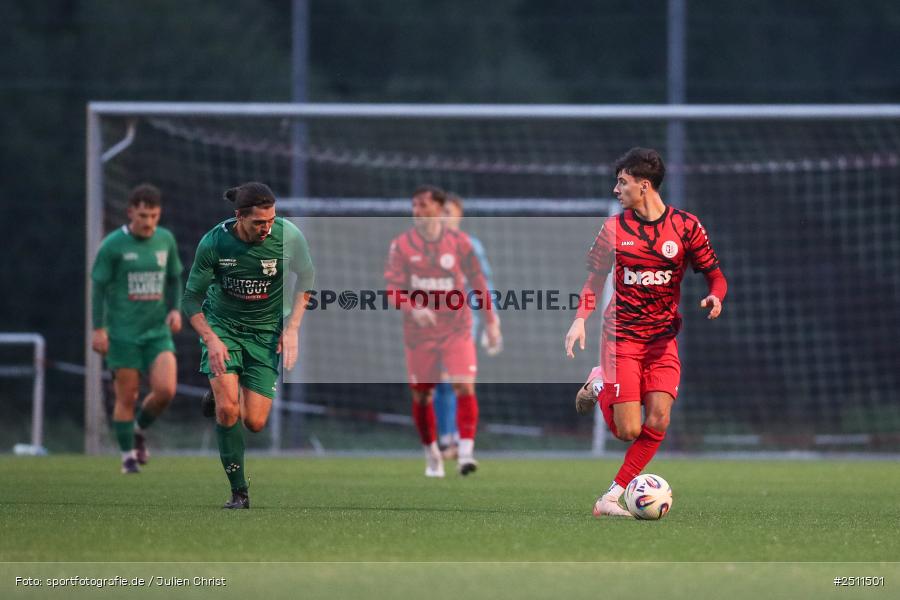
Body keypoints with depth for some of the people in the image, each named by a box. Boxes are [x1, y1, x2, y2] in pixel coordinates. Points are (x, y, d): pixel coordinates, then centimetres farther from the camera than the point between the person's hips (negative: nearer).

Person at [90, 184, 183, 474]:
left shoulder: (166, 240, 4)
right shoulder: (113, 245, -8)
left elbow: (174, 278, 17)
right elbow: (98, 286, -4)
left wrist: (175, 310, 1)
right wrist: (99, 329, -9)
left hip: (157, 331, 3)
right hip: (123, 333, -3)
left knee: (166, 390, -13)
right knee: (127, 397, 0)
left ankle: (140, 430, 16)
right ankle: (128, 457, 15)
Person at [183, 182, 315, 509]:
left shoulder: (289, 237, -16)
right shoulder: (214, 242, -19)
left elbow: (305, 280, 4)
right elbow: (192, 298, -8)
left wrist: (292, 328, -4)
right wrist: (211, 340, -21)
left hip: (266, 331, 1)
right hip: (222, 325, -1)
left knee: (254, 423, -5)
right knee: (227, 408, -19)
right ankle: (239, 492, -5)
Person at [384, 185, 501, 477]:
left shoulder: (459, 242, -1)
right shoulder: (401, 245, -2)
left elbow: (478, 282, 7)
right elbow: (394, 289, -7)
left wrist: (491, 321, 6)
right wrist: (414, 309, -26)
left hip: (457, 330, -1)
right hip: (419, 333, 1)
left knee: (465, 386, -17)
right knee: (422, 396, 5)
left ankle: (466, 452, -16)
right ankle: (431, 454, 24)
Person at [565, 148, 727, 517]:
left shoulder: (685, 226, -1)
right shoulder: (614, 228, 2)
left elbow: (715, 276, 5)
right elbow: (595, 279, 10)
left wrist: (715, 297, -18)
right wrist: (581, 319, -6)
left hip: (662, 340, 1)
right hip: (621, 336, -1)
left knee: (658, 421, -15)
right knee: (628, 431, -9)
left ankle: (613, 495, -4)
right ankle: (599, 385, 23)